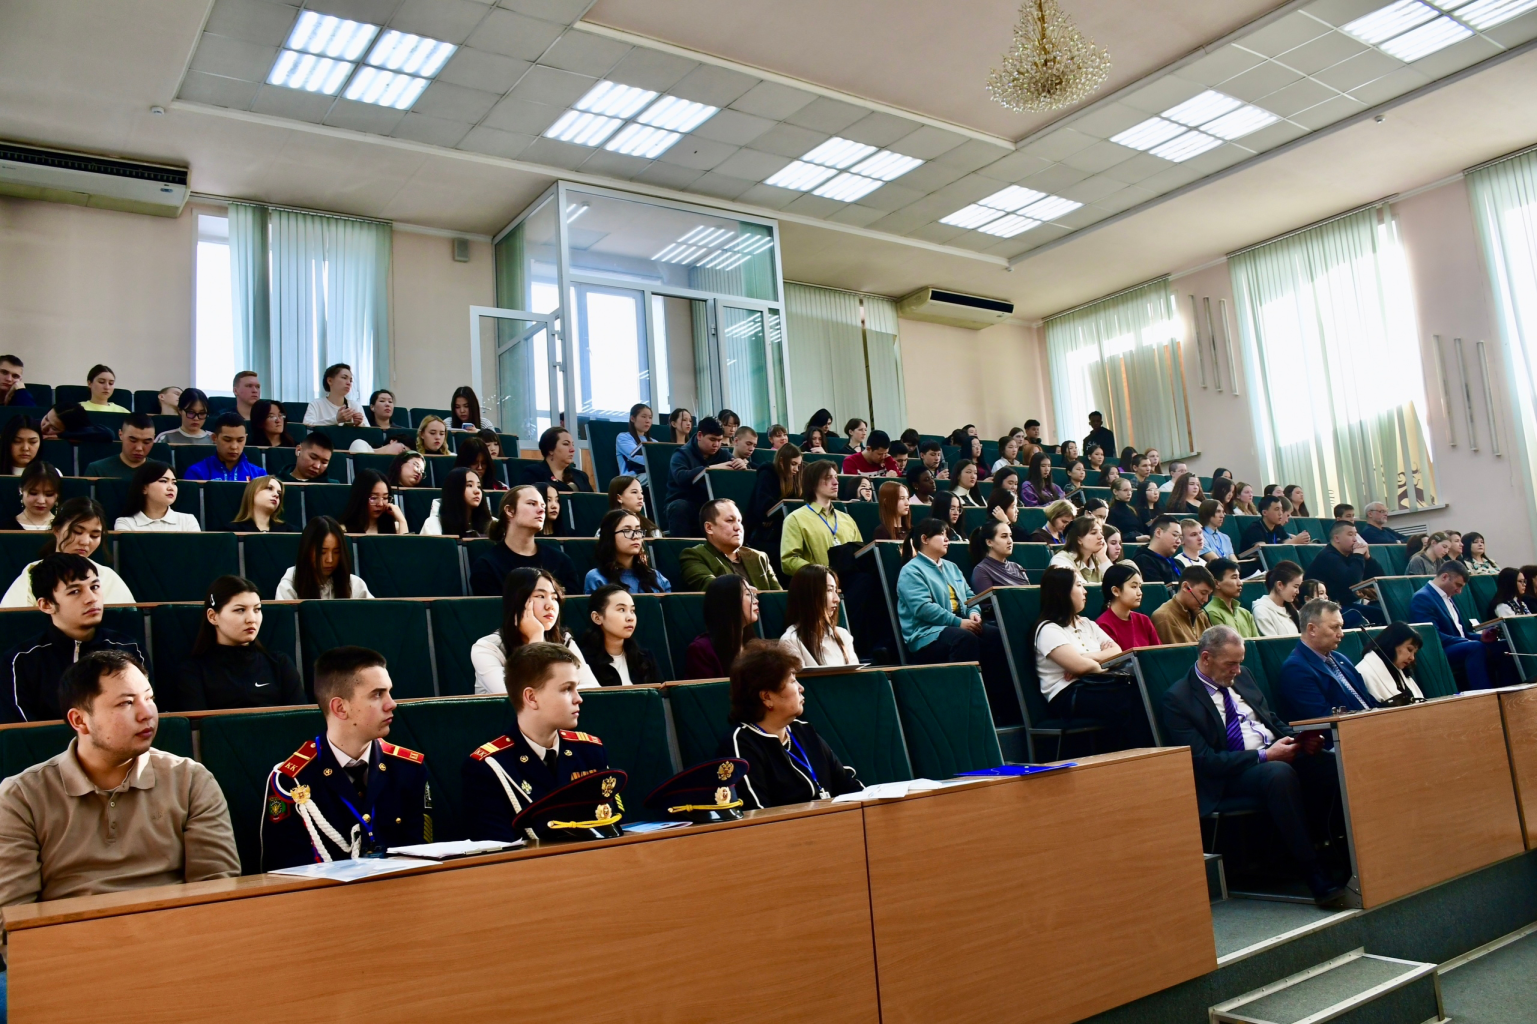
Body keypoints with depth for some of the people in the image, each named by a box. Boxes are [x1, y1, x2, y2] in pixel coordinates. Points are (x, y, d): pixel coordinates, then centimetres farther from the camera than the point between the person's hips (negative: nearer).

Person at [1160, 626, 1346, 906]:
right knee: (1280, 774, -38)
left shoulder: (1241, 676, 15)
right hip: (1231, 777, -7)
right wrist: (1264, 756, -18)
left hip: (1279, 756, 7)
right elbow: (1205, 761, -13)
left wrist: (1299, 739, 1)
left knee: (1333, 764, -23)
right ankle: (1318, 878, -32)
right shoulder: (1178, 699, -8)